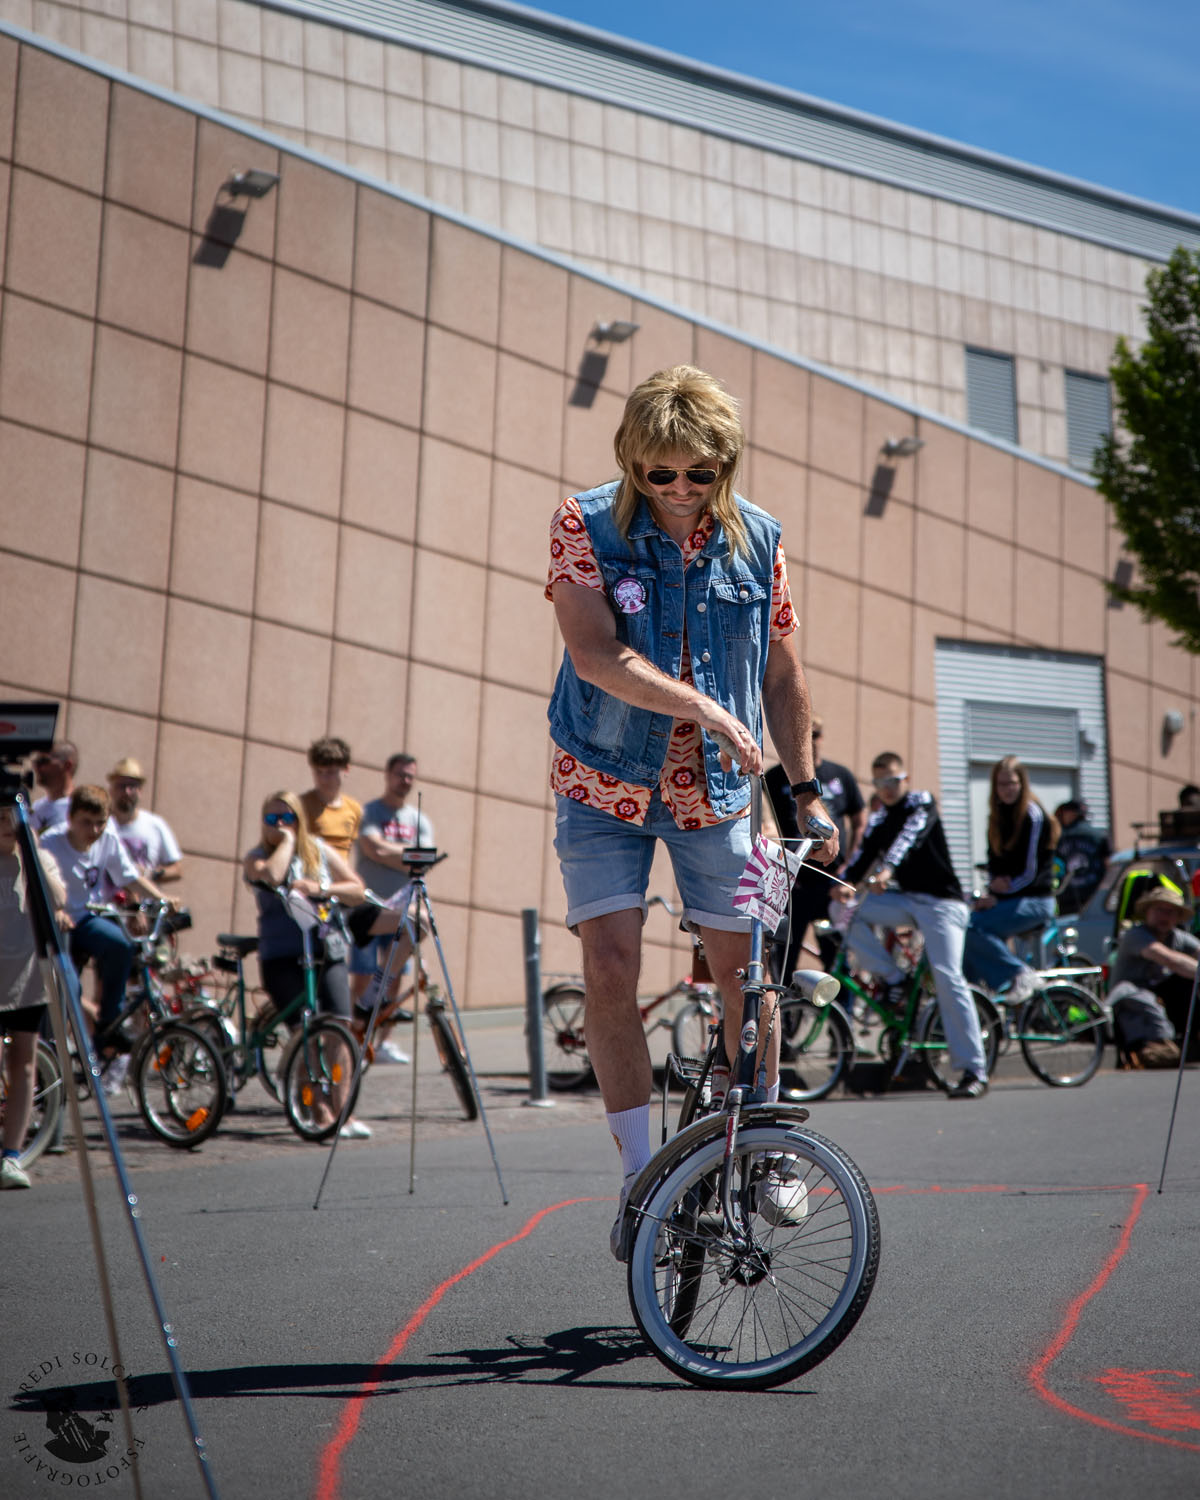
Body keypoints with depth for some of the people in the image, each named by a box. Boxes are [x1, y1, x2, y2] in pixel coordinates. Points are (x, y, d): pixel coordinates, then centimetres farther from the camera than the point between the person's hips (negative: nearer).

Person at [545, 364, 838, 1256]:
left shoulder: (757, 540, -3)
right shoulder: (587, 525, -11)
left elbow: (782, 677, 5)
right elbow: (597, 655, -23)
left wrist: (806, 789, 4)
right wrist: (704, 708, -33)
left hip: (714, 789, 2)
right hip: (605, 785, -2)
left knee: (742, 967, 5)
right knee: (611, 968, -10)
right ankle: (640, 1173, 0)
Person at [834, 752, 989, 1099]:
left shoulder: (922, 804, -6)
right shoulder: (878, 821, 11)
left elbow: (910, 836, -26)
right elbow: (864, 855, -3)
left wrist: (888, 869, -45)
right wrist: (843, 883, -25)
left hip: (940, 901, -6)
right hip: (905, 899, 6)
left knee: (947, 977, -17)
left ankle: (974, 1071, -16)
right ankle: (893, 979, 0)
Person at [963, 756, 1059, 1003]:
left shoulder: (1033, 815, -11)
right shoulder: (998, 815, 11)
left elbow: (1030, 872, -13)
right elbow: (994, 860, 10)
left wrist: (997, 896, -10)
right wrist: (991, 891, -9)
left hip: (1034, 901, -7)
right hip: (1007, 898, 7)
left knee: (974, 927, -26)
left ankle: (1020, 975, -14)